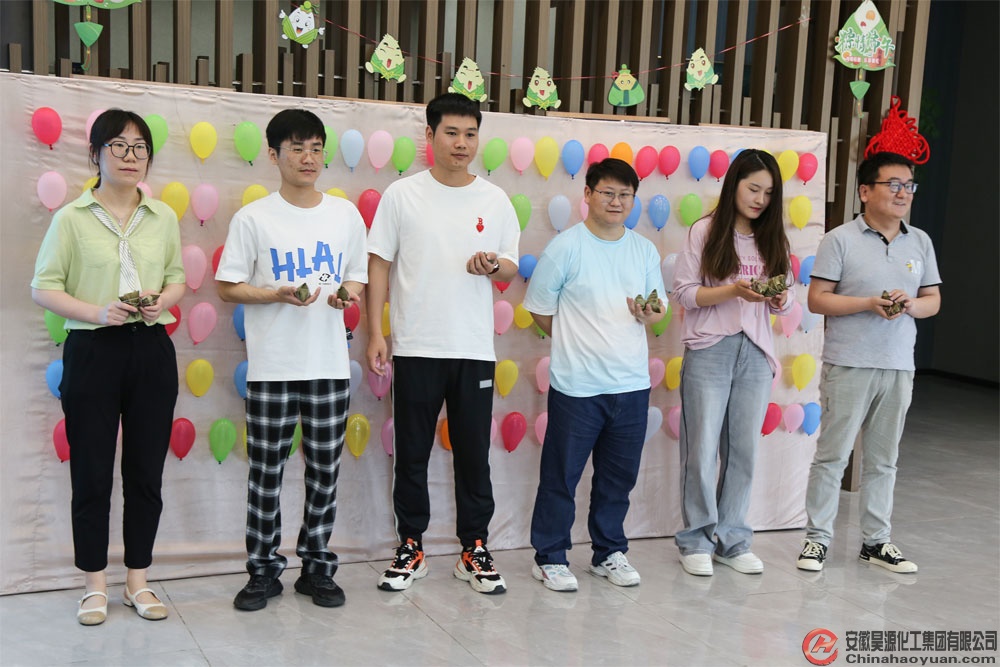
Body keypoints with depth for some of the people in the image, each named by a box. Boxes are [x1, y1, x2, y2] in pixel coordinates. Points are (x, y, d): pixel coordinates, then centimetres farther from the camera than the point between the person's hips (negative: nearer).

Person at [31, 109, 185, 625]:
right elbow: (43, 288, -3)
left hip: (151, 349, 3)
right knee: (91, 473, 4)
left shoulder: (163, 217, 8)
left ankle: (138, 580, 23)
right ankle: (95, 585, 19)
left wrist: (162, 302, -8)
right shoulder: (72, 218, -2)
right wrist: (97, 312, -18)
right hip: (92, 350, -3)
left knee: (146, 470, 8)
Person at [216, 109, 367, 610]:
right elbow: (227, 287, -1)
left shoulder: (346, 215, 8)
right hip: (271, 367, -2)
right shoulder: (253, 218, -2)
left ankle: (316, 567, 22)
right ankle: (263, 571, 18)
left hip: (329, 366, 3)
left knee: (325, 471, 9)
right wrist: (278, 294, -16)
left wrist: (350, 293, -7)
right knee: (266, 472, 4)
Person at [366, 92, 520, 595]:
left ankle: (475, 549, 20)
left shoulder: (494, 200, 6)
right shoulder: (402, 195, 1)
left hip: (475, 349, 2)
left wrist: (493, 266, -12)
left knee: (474, 455, 8)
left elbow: (511, 267, 12)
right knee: (412, 454, 7)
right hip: (416, 347, -1)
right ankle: (411, 549, 20)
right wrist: (375, 333, -5)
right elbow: (379, 265, 2)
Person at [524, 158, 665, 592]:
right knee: (561, 475, 3)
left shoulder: (644, 251, 9)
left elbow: (657, 309, 14)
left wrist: (650, 315, -9)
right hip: (576, 386, -4)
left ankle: (609, 553, 28)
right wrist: (579, 343, 2)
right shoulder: (566, 247, -6)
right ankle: (550, 557, 17)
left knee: (619, 476, 13)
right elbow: (540, 310, -2)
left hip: (632, 382, 5)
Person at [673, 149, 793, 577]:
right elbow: (684, 293, -5)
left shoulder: (772, 240, 12)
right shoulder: (705, 232, 0)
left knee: (744, 449, 5)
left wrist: (780, 298, -9)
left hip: (755, 353, 4)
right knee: (703, 449, -1)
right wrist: (733, 290, -17)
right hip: (709, 350, -4)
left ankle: (731, 540, 17)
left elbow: (782, 306, 14)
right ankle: (697, 539, 11)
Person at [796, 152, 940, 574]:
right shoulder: (841, 240, -4)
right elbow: (817, 300, -7)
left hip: (898, 367, 5)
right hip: (848, 365, -4)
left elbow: (933, 300, 13)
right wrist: (869, 304, -19)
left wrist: (911, 305, -10)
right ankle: (817, 538, 11)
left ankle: (876, 541, 23)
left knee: (883, 458, 12)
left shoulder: (920, 242, 10)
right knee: (832, 454, 1)